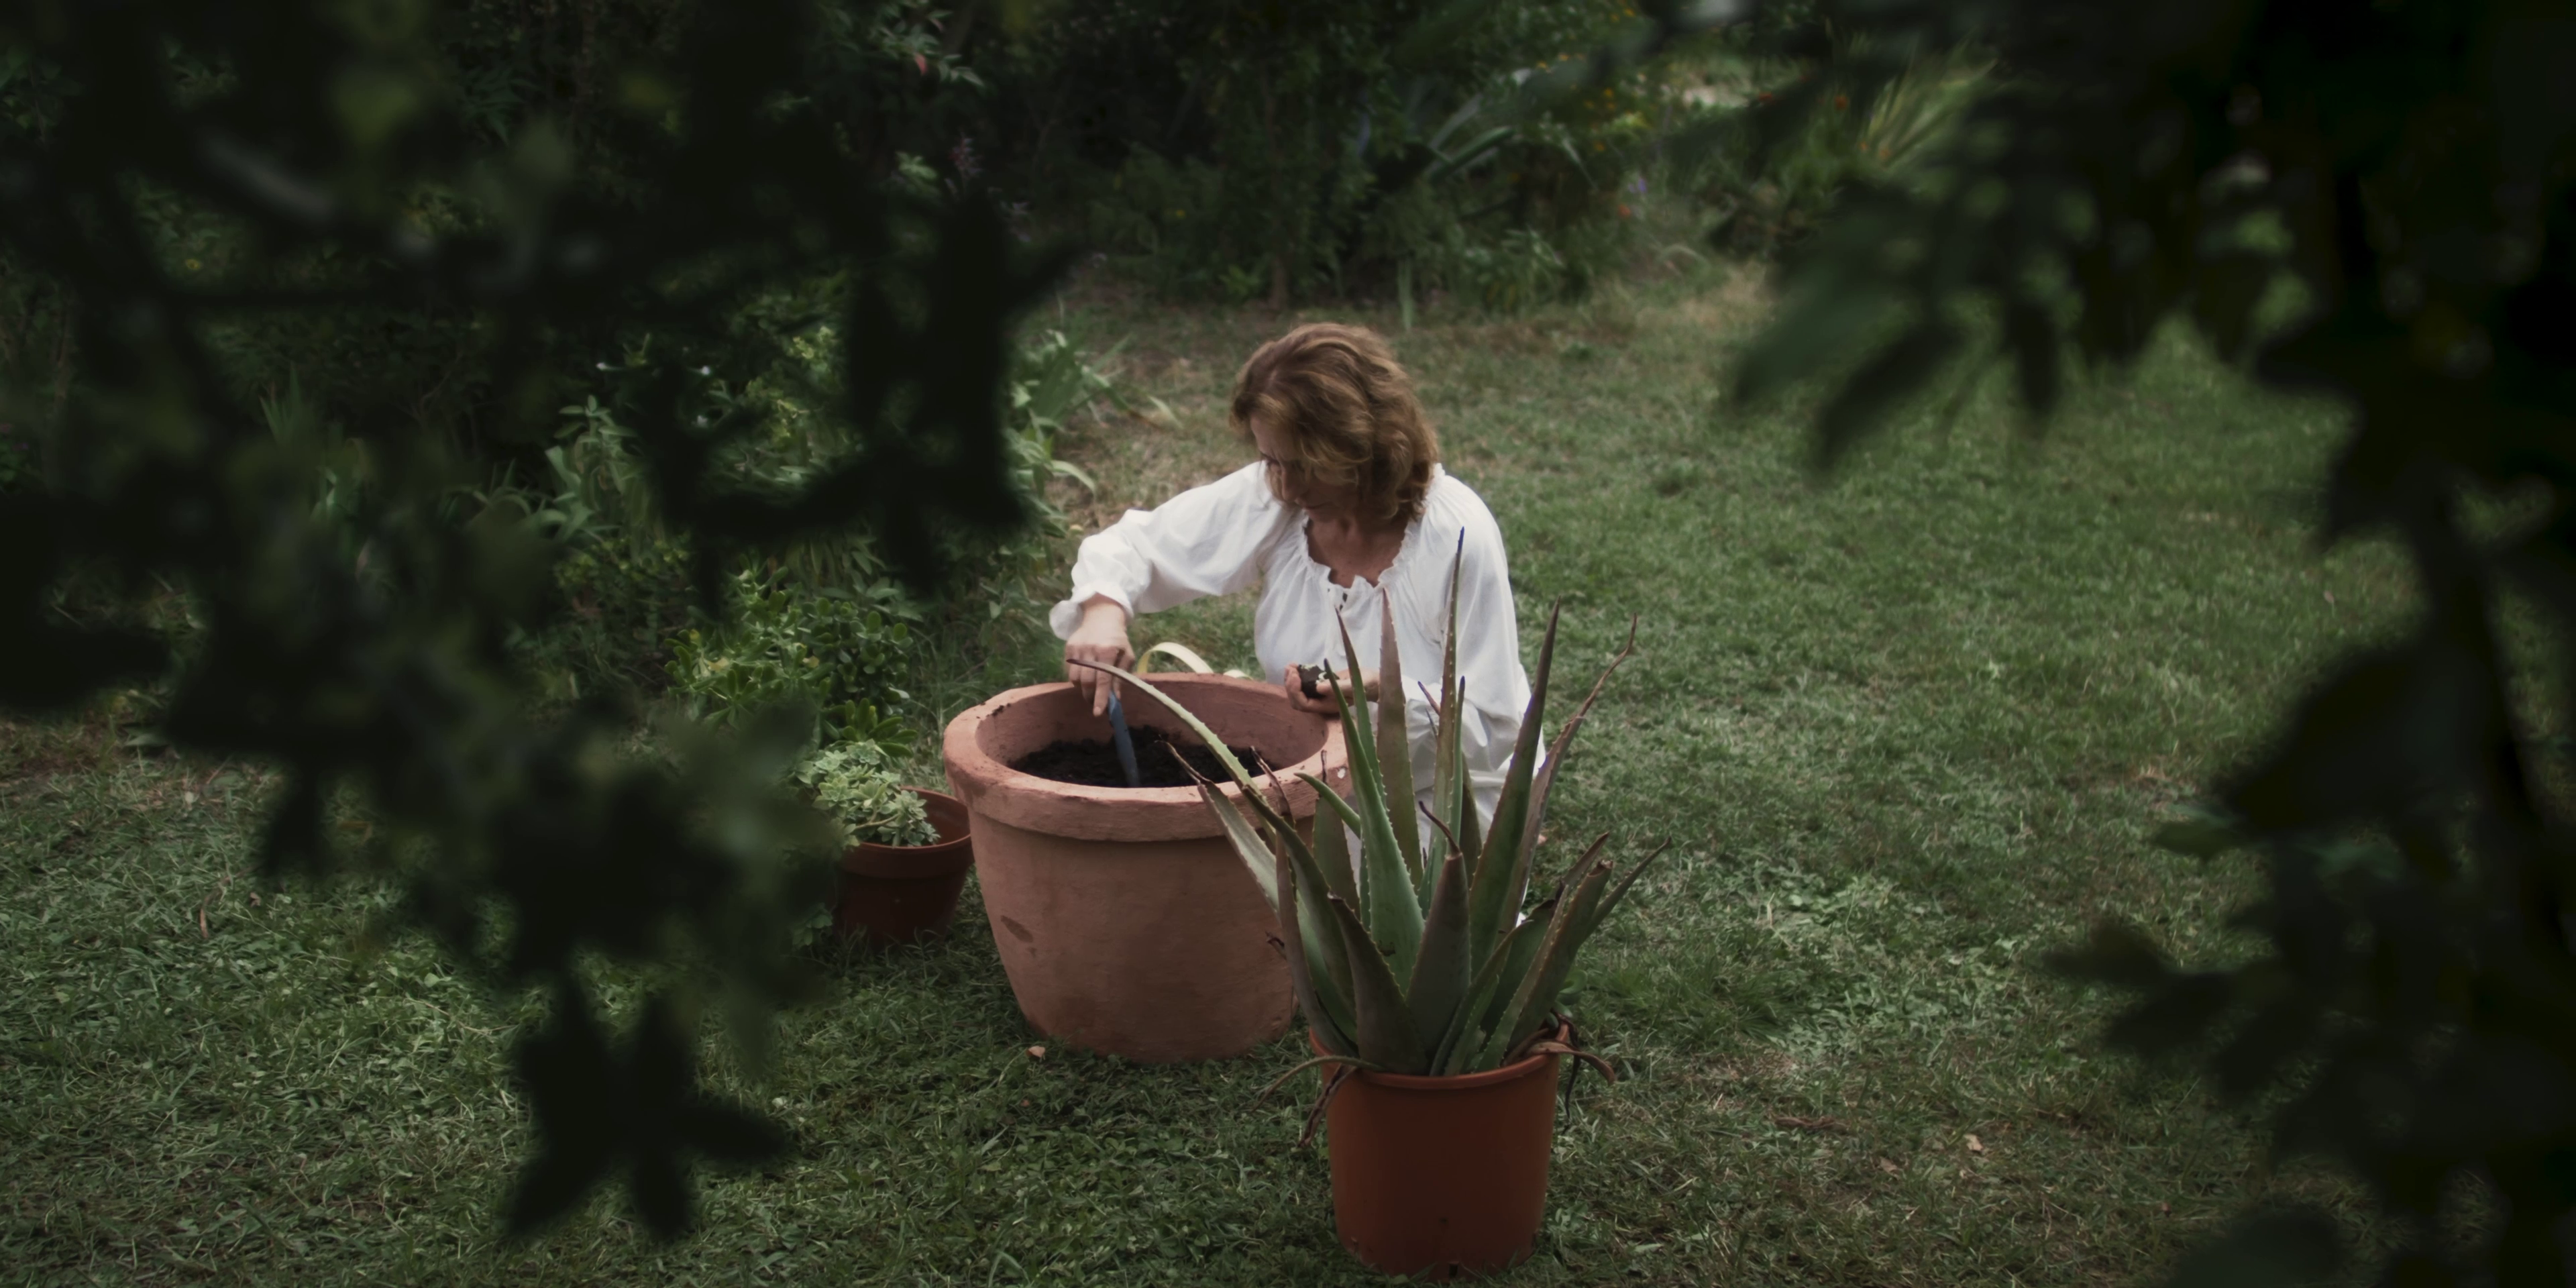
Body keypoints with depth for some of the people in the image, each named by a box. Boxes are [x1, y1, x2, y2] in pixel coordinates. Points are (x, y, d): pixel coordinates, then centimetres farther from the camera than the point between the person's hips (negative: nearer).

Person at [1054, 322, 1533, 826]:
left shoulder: (1459, 539, -23)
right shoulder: (1268, 500, -10)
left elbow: (1490, 728, -18)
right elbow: (1130, 544, 1)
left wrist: (1378, 694, -35)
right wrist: (1103, 609, -22)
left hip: (1446, 795, -5)